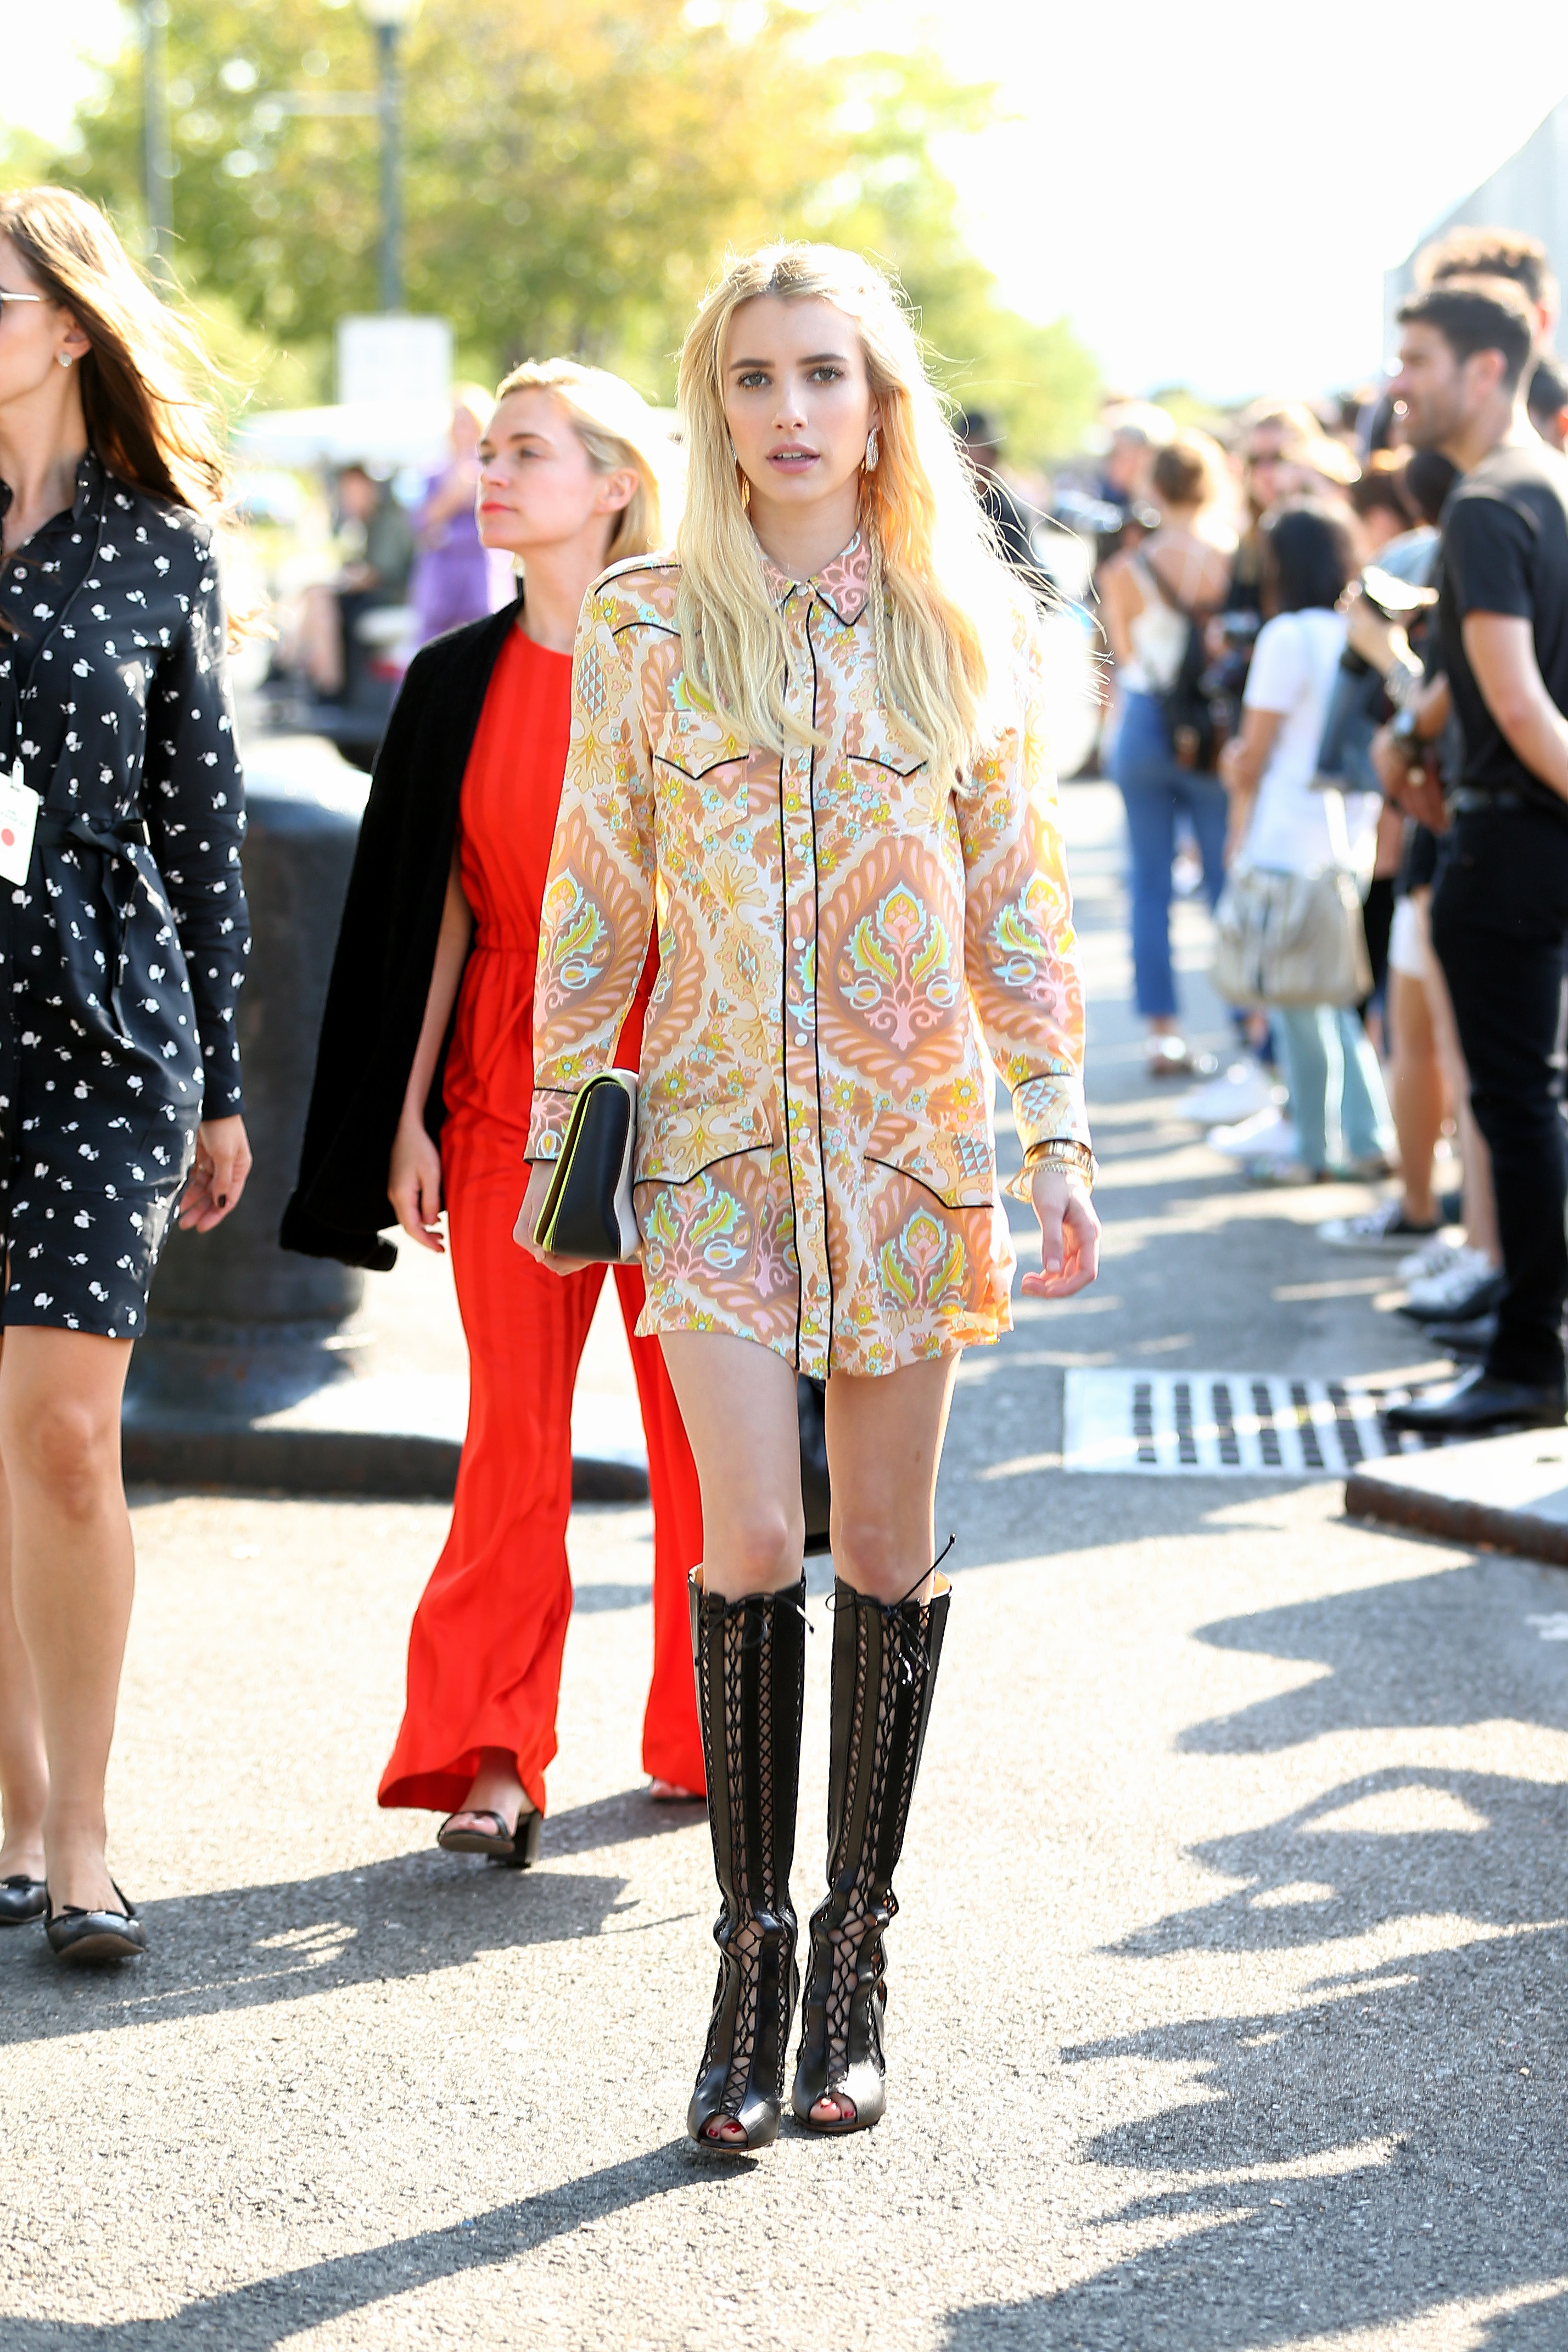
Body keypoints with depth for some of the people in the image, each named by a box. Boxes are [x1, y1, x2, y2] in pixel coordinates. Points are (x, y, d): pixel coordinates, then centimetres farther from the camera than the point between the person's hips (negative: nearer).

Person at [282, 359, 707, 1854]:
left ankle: (702, 1734, 17)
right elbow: (436, 906, 8)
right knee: (514, 1422, -2)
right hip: (507, 1083, 2)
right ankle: (492, 1759, 1)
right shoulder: (459, 682, 7)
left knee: (690, 1414, 4)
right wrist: (409, 1115, 4)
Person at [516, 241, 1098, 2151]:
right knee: (752, 1539, -10)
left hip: (912, 1132, 1)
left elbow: (1017, 911, 7)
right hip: (717, 1131, -1)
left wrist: (1057, 1141, 3)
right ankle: (753, 1951, 3)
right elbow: (593, 901, 6)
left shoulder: (966, 632, 5)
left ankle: (856, 1950, 17)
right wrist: (550, 1133, 6)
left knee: (887, 1551, 5)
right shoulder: (645, 628, 2)